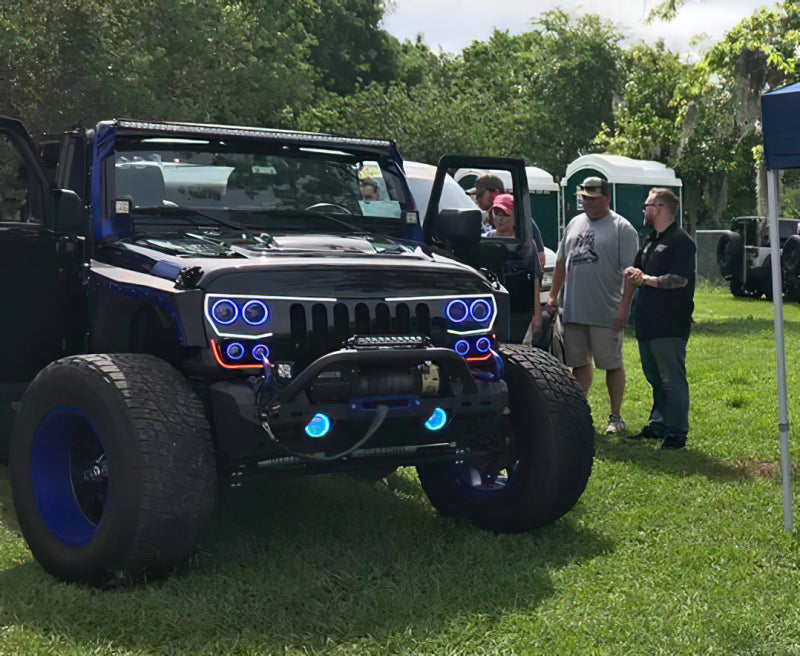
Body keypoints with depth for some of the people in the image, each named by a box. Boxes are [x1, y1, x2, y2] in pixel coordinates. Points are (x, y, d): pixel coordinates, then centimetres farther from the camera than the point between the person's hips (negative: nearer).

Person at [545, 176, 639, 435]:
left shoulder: (622, 228, -4)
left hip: (606, 313, -5)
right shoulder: (574, 224, 15)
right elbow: (561, 263, 22)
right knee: (579, 363, 11)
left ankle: (615, 417, 12)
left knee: (613, 364, 3)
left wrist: (623, 308, -16)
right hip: (573, 311, 6)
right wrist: (553, 296, 15)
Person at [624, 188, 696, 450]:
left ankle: (677, 432, -1)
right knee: (654, 377, 15)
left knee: (673, 380, -6)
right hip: (647, 321, 9)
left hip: (670, 324, -9)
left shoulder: (681, 241, -9)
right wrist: (632, 273, -1)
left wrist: (646, 279, -13)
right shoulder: (651, 240, 20)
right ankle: (658, 425, 25)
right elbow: (637, 270, 23)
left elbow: (679, 279, -18)